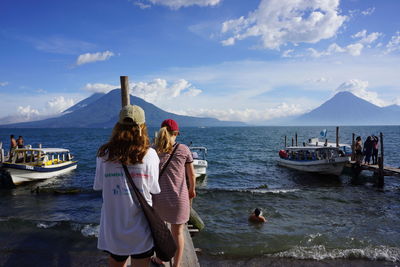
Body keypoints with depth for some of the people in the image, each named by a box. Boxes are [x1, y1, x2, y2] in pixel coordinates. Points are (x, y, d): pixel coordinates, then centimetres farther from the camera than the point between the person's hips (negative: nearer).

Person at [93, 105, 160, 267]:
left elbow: (99, 186, -2)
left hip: (113, 227, 2)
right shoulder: (150, 155, -13)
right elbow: (154, 190, -5)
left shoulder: (104, 154, -9)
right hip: (141, 229, -2)